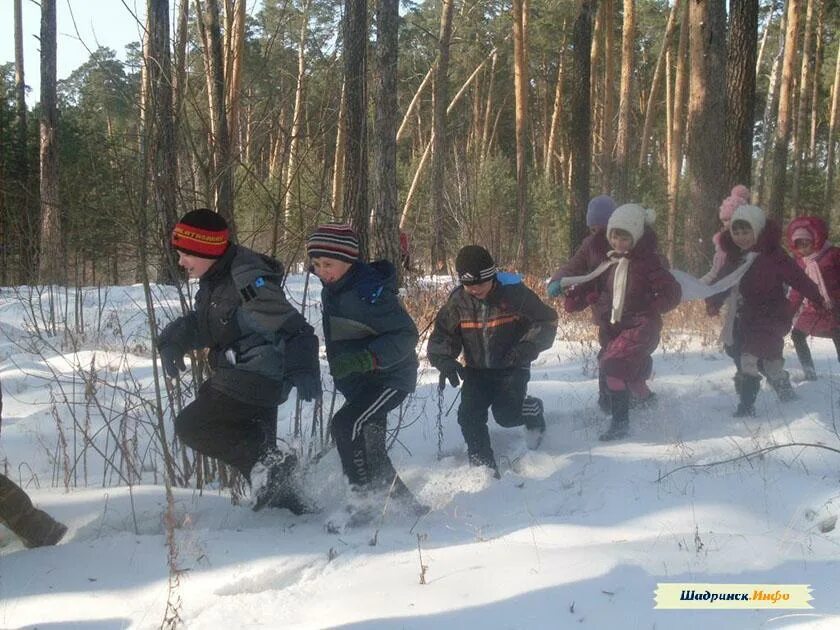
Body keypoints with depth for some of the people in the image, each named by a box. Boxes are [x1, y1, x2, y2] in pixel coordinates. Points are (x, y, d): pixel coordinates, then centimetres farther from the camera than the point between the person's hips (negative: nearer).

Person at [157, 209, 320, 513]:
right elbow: (200, 323, 18)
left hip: (252, 381, -10)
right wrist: (172, 340, -3)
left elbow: (288, 325, -29)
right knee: (254, 445, 18)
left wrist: (302, 369, -43)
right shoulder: (214, 281, 7)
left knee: (191, 426, -11)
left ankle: (270, 463, -15)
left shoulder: (247, 281, -23)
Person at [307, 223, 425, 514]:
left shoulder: (367, 292, -25)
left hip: (389, 378, -10)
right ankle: (407, 505, 32)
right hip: (358, 384, 10)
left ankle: (366, 502, -21)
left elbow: (405, 334, -28)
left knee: (345, 425, -27)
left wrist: (361, 360, -37)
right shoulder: (333, 290, 4)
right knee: (370, 451, 16)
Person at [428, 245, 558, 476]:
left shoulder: (515, 293, -15)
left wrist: (526, 348, -23)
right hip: (477, 370, 3)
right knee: (469, 415, -12)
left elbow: (546, 321, -8)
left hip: (512, 368, -3)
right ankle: (483, 464, 3)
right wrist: (444, 360, -20)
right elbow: (442, 335, 1)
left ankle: (532, 410, 19)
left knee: (506, 414, -16)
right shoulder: (457, 303, -7)